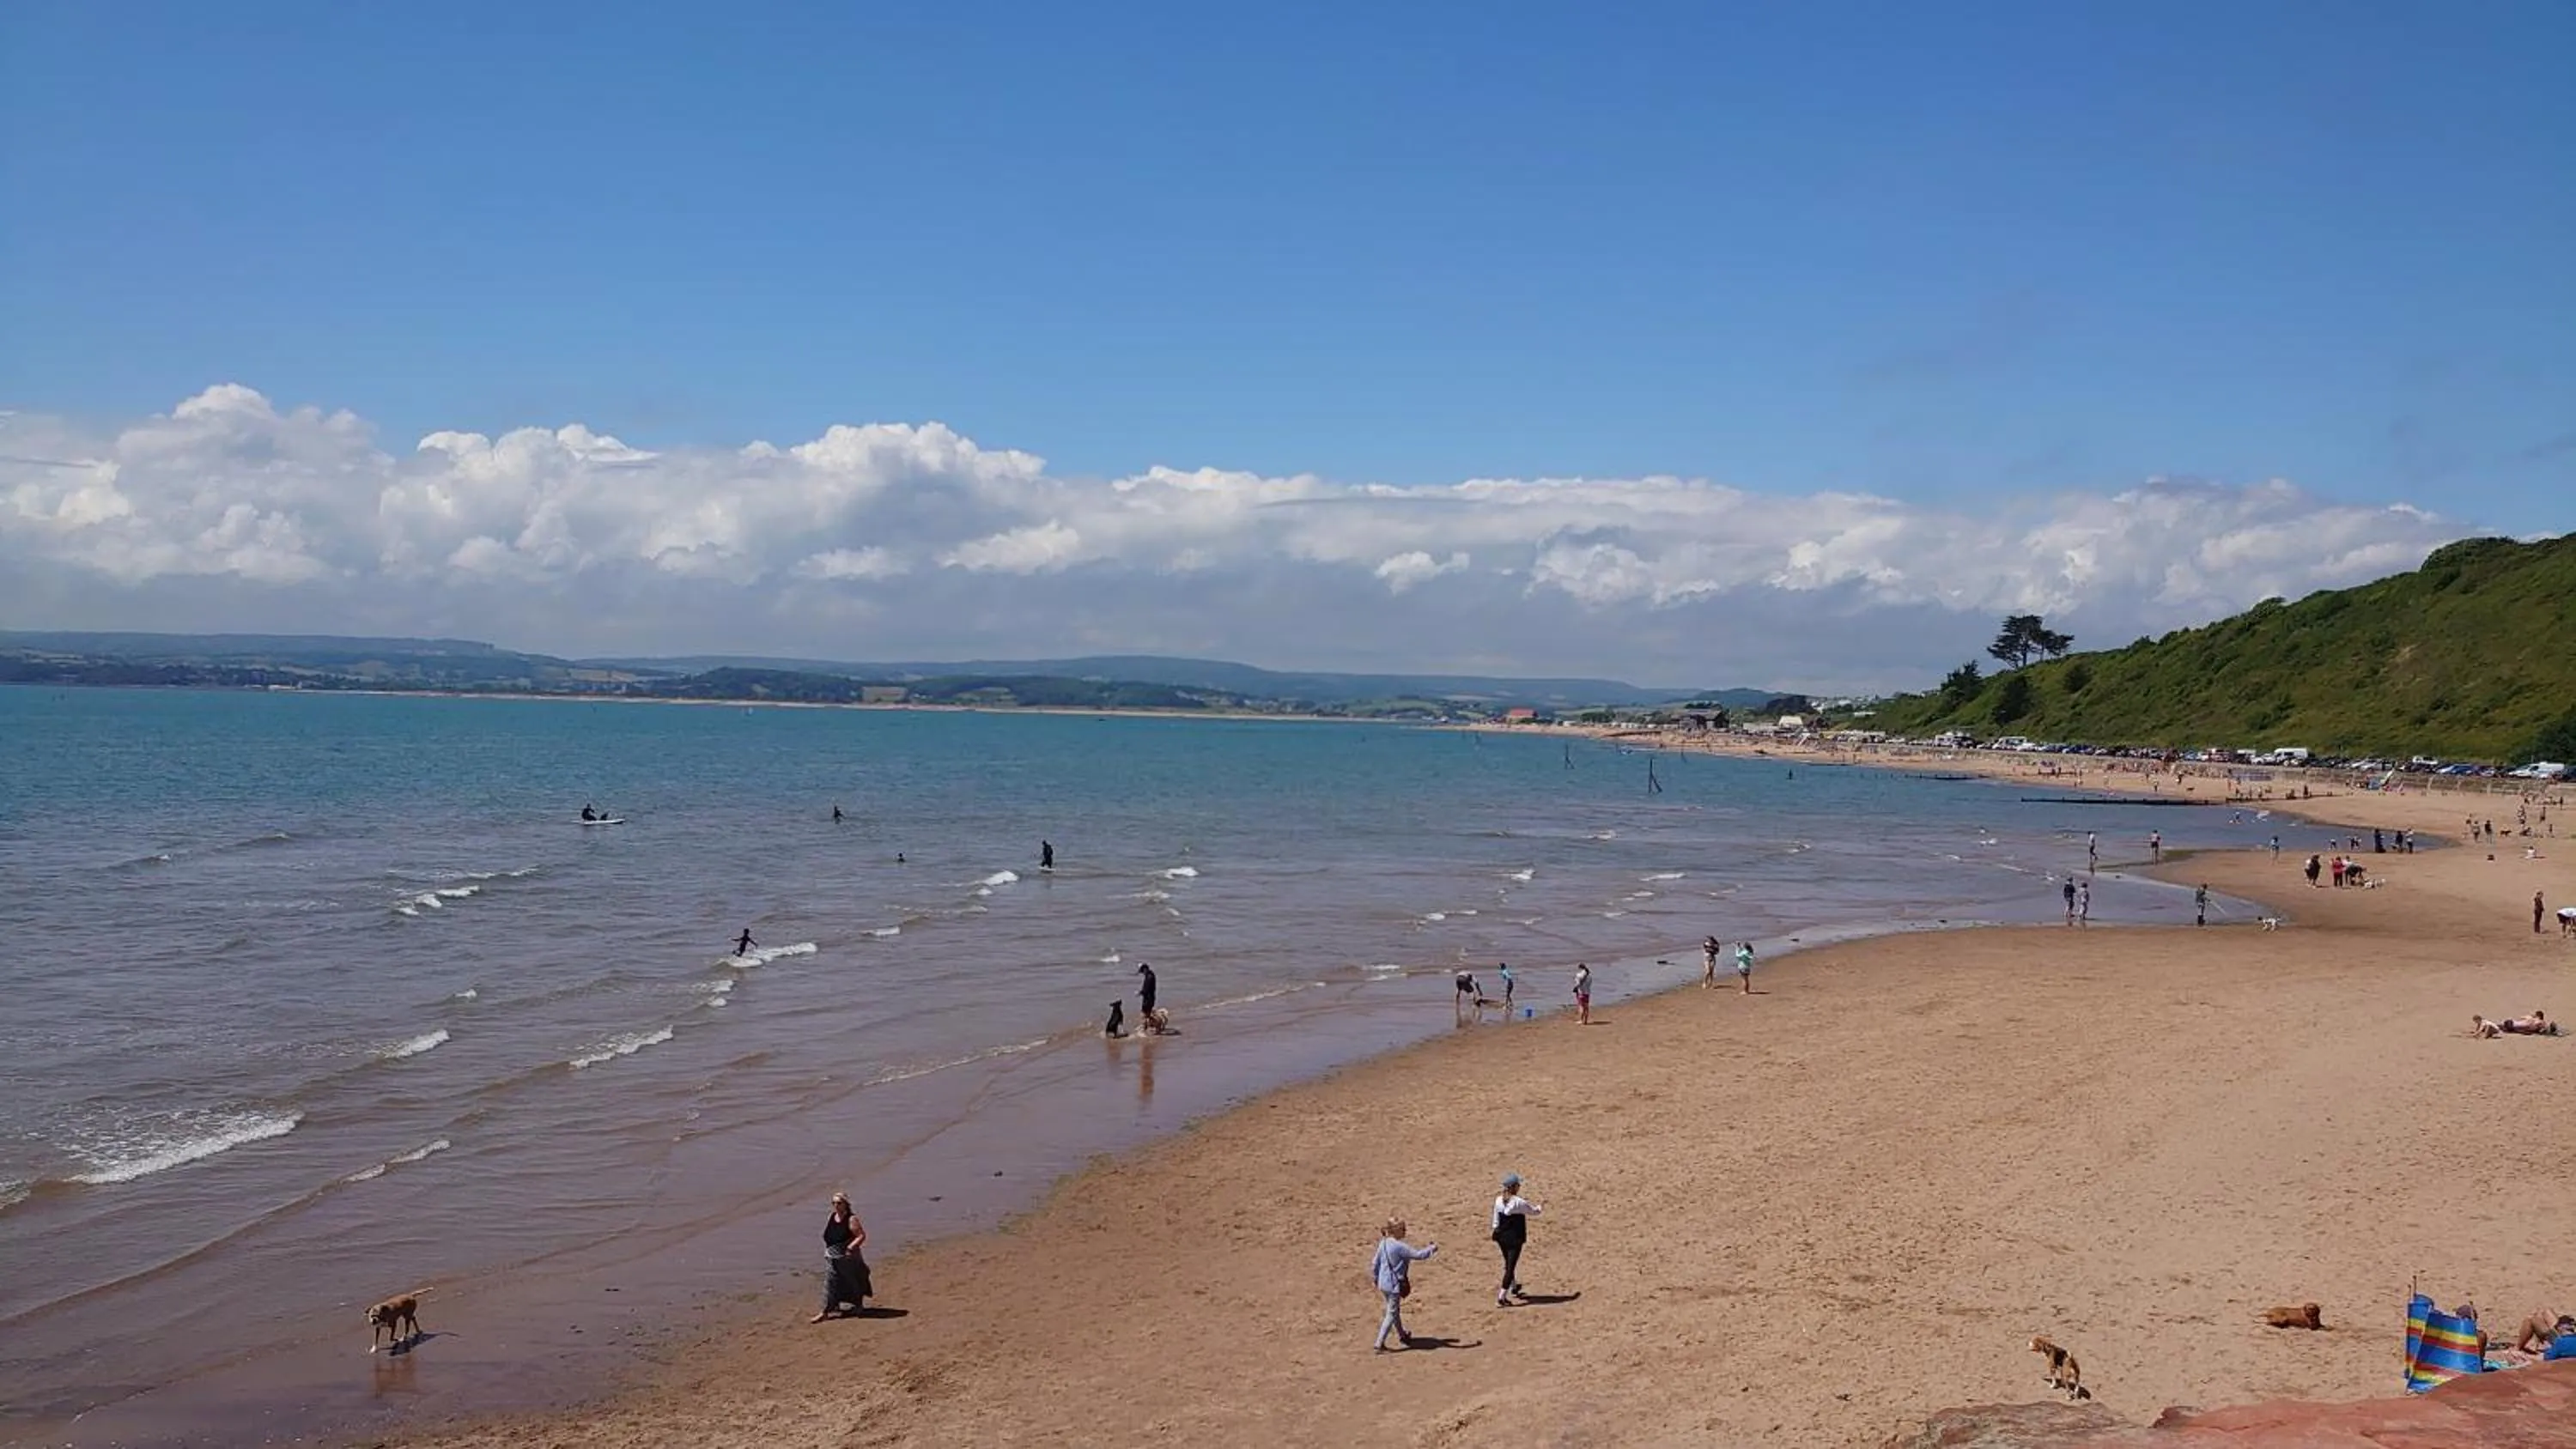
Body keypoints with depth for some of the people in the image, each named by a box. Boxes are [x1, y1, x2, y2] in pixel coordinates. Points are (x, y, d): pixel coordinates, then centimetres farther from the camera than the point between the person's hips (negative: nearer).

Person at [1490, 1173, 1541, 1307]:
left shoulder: (1499, 1201, 0)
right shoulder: (1519, 1202, -17)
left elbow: (1496, 1221, 6)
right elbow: (1534, 1212, -1)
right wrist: (1538, 1207, 22)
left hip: (1501, 1237, 6)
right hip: (1515, 1239, -6)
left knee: (1509, 1264, 24)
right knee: (1511, 1267, -3)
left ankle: (1514, 1290, 44)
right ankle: (1501, 1298, -9)